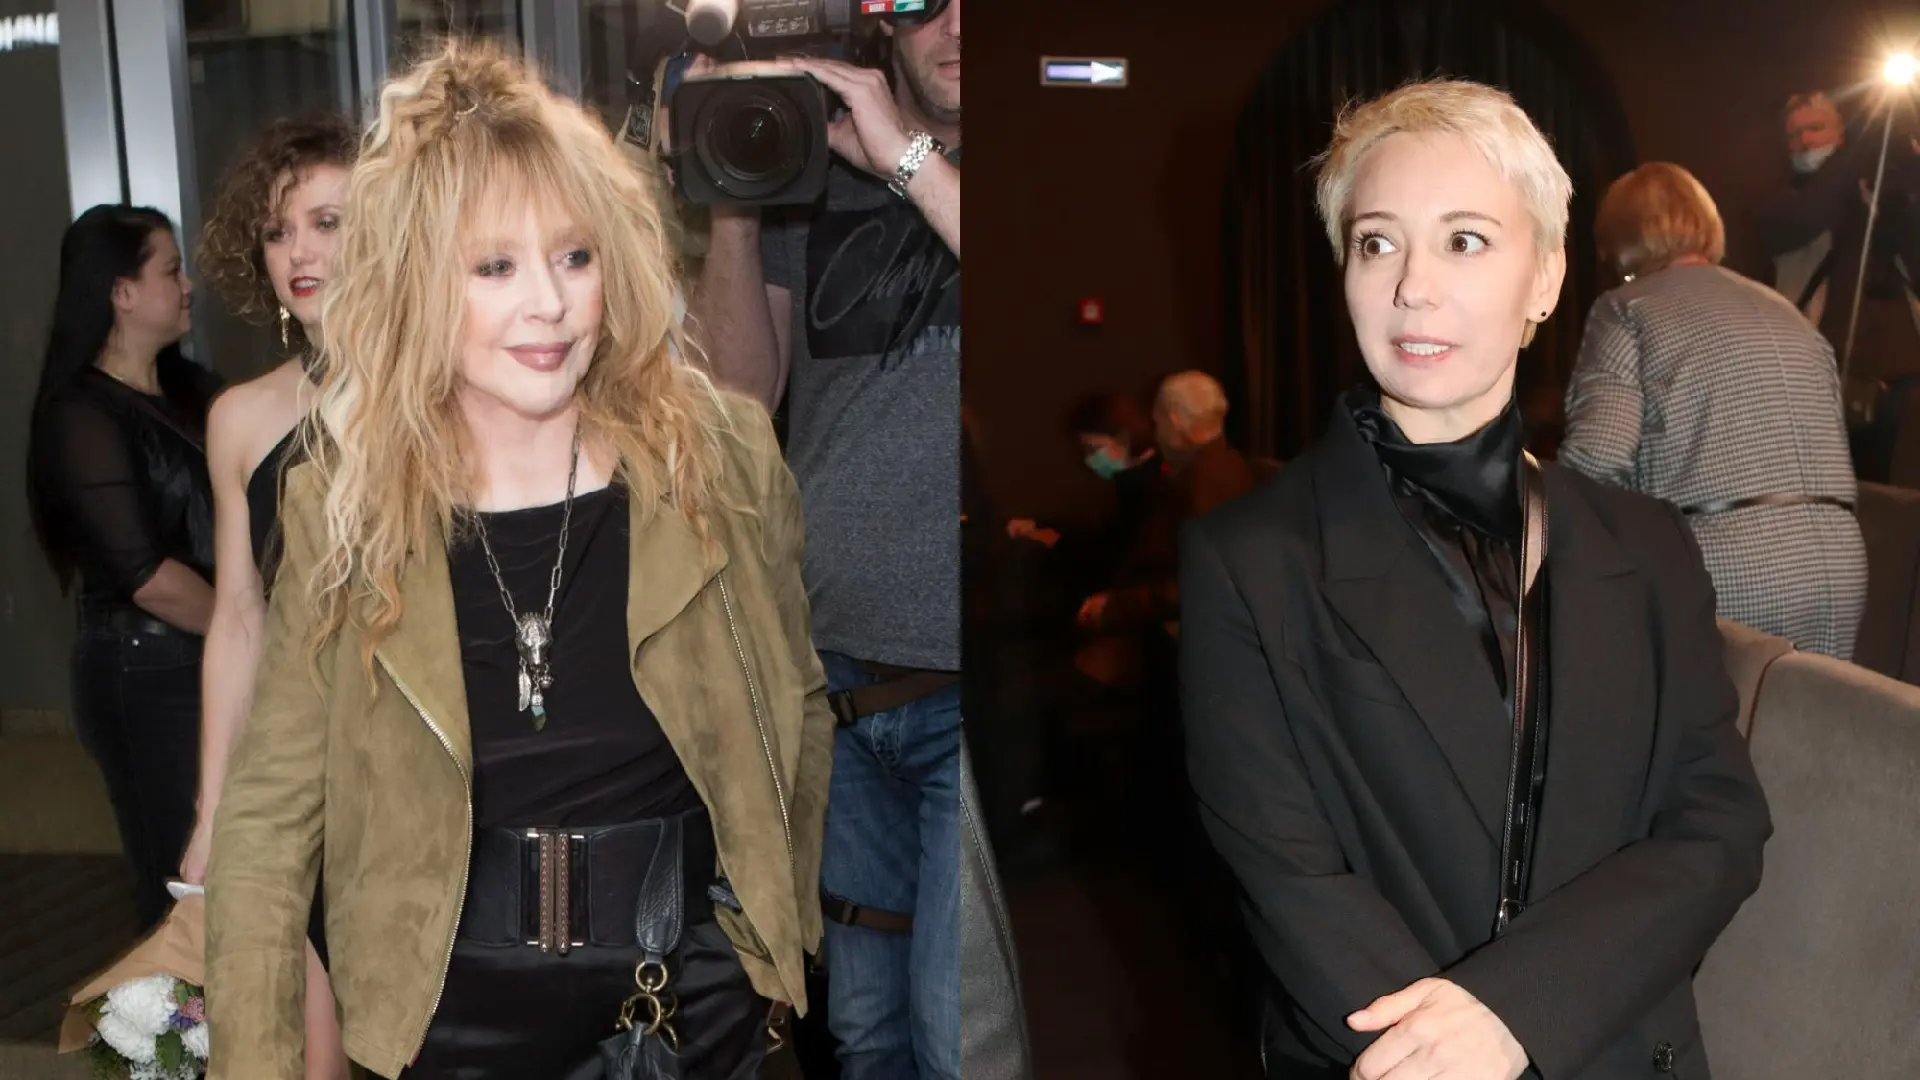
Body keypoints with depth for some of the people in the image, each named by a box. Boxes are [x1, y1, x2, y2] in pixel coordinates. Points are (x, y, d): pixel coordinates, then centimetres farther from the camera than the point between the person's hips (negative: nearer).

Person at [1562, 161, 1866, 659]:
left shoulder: (1627, 310, 1)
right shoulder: (1785, 312, 20)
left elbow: (1597, 457, -12)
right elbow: (1834, 451, 18)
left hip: (1722, 567, -6)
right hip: (1838, 563, 6)